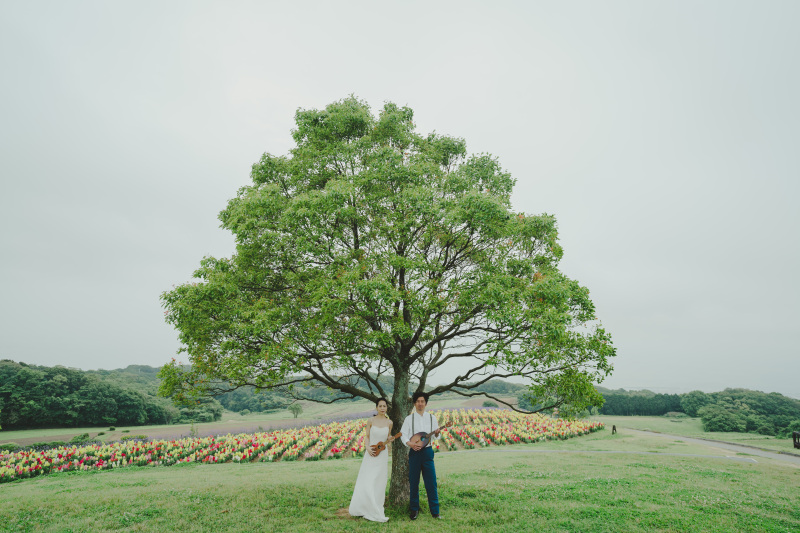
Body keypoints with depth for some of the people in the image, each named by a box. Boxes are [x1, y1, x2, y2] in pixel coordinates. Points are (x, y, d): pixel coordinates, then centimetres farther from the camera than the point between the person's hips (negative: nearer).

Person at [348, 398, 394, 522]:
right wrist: (367, 447, -14)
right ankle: (363, 507, 11)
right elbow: (367, 437, 3)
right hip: (371, 453, -2)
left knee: (379, 482, 6)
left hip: (382, 454, 2)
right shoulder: (371, 421, -3)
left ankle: (376, 509, 18)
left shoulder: (389, 423, 1)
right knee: (366, 482, -3)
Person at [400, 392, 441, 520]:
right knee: (414, 482, 6)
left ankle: (435, 511, 7)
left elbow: (436, 436, 10)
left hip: (427, 451, 0)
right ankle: (414, 510, 19)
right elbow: (403, 435, 0)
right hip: (414, 452, 0)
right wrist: (411, 444, -17)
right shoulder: (409, 418, 3)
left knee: (431, 482, -1)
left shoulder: (432, 418, 7)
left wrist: (437, 433, -13)